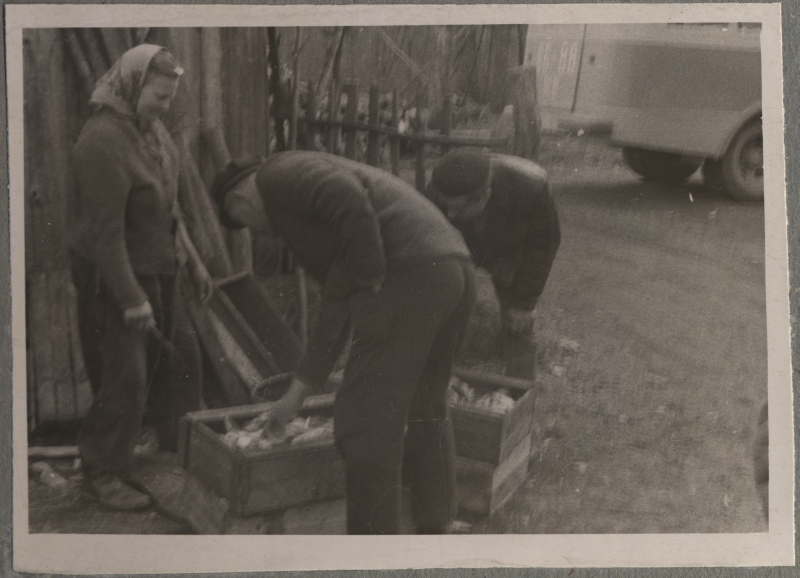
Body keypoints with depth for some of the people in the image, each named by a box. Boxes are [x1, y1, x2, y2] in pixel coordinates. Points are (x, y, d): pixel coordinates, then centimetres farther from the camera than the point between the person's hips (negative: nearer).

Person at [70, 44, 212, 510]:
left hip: (161, 272, 9)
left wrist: (192, 261, 17)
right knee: (125, 377, -4)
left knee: (182, 359, 16)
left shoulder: (152, 128, 7)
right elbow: (103, 228, -24)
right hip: (116, 278, -9)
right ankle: (102, 473, 13)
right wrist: (131, 298, -23)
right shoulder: (103, 141, -23)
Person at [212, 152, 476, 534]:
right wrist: (295, 396, 37)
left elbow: (350, 200, -17)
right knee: (425, 413, 23)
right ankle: (435, 534, 36)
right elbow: (335, 309, 33)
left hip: (410, 275, -10)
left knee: (366, 424, 0)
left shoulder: (278, 175, 7)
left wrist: (372, 280, -10)